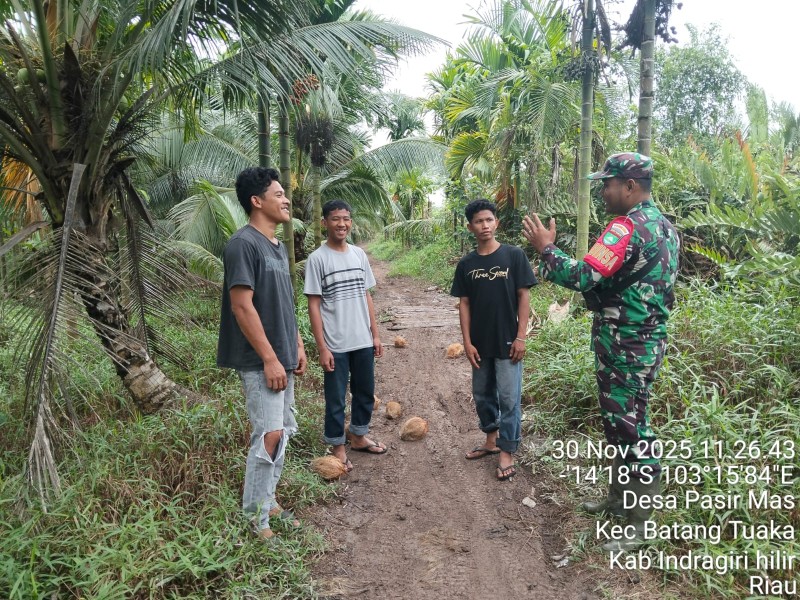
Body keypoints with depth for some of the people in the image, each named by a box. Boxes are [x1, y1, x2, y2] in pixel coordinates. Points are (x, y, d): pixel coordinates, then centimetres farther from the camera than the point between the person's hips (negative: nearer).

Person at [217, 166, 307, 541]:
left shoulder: (278, 247, 13)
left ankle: (268, 500, 27)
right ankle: (256, 515, 8)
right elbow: (242, 306, -21)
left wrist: (297, 346, 16)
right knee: (269, 435, -7)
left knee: (283, 432, 14)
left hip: (282, 357, 9)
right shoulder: (243, 244, -15)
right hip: (260, 361, -9)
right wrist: (269, 359, -21)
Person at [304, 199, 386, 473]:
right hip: (336, 345, -5)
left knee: (365, 392, 18)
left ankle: (358, 437, 37)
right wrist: (322, 348, -13)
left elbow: (366, 296, 11)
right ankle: (338, 448, 23)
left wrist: (375, 334, 9)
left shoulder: (359, 254, 6)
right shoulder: (317, 259, -9)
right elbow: (314, 305, -10)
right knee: (336, 399, 6)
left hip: (363, 342, 6)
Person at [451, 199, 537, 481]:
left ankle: (507, 452, 15)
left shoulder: (514, 255, -7)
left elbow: (524, 296, -6)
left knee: (509, 398, 2)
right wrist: (467, 341, -2)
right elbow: (464, 303, 4)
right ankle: (491, 439, 35)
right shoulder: (466, 264, 2)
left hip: (507, 342, -4)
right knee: (482, 394, 16)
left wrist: (520, 336, -10)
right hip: (480, 343, 4)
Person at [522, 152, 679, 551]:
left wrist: (545, 248, -13)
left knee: (631, 431, -1)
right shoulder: (663, 226, 12)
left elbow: (583, 278, -26)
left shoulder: (628, 227, -20)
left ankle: (639, 527, 12)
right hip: (645, 341, 10)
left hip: (625, 347, -10)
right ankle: (618, 499, 35)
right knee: (622, 425, 20)